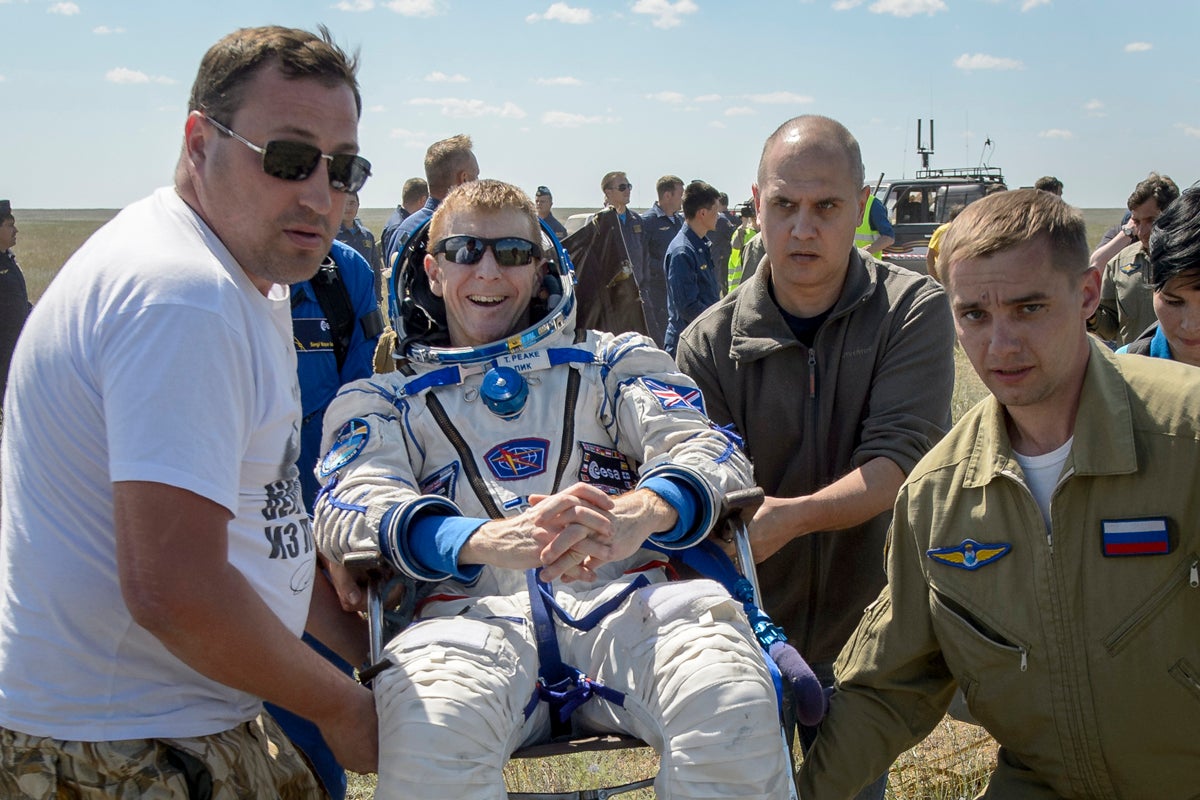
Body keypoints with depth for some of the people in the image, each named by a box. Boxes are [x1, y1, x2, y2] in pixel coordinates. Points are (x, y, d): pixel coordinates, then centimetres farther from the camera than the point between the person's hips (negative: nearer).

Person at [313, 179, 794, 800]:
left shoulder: (611, 362, 25)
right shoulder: (385, 400, 24)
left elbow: (704, 448, 7)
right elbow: (348, 503, 2)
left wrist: (638, 514, -20)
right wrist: (490, 538, -22)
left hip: (620, 600, 1)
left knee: (732, 703, -34)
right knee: (427, 737, -38)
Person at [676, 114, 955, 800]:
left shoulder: (914, 311, -9)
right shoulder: (711, 343, -7)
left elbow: (901, 462, -20)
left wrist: (793, 516, -37)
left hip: (863, 632, 0)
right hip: (747, 631, 1)